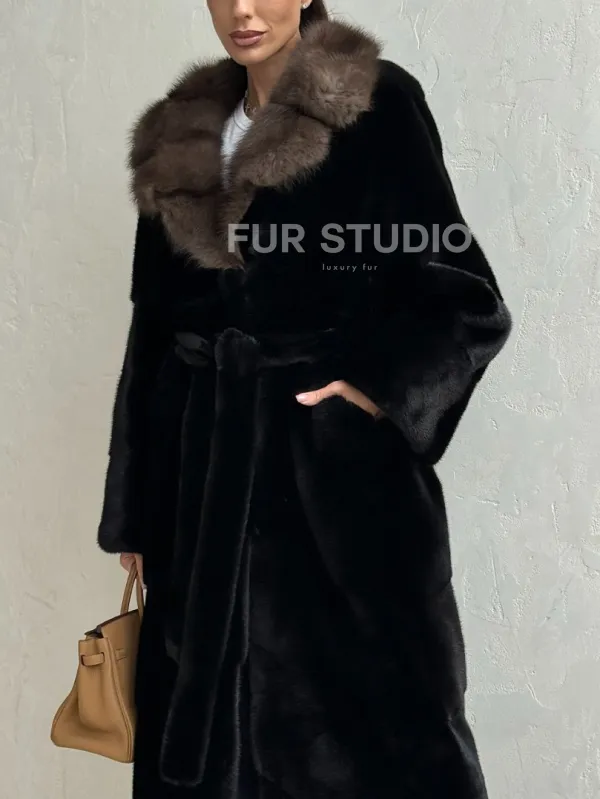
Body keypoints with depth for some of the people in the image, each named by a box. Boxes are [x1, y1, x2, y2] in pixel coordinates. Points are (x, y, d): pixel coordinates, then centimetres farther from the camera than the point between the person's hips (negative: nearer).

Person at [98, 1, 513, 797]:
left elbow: (465, 297, -3)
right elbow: (157, 323, 11)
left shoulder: (380, 103, -4)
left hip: (337, 461, -4)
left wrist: (381, 390, -18)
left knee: (369, 702, 3)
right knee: (211, 713, 11)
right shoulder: (181, 136, 11)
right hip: (207, 461, 5)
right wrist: (136, 507, 9)